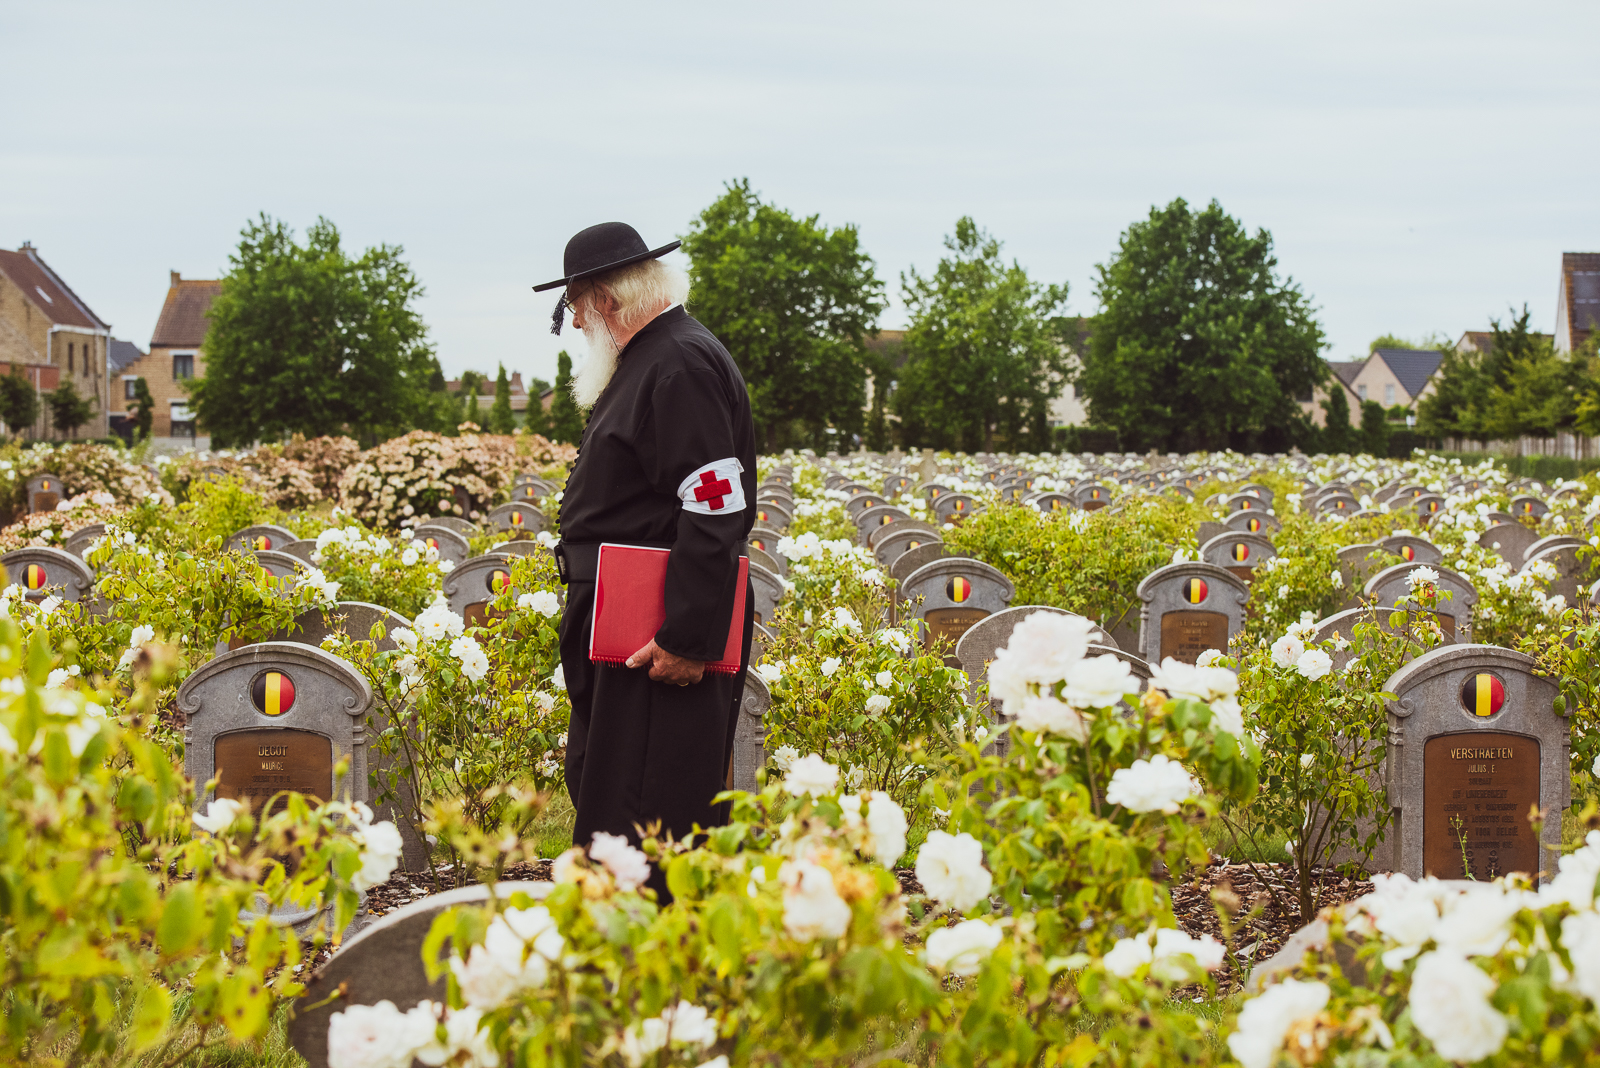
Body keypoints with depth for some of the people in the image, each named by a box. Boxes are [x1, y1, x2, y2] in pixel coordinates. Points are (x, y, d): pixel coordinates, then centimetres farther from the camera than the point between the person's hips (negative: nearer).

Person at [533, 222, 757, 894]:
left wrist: (690, 639, -26)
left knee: (646, 822, -9)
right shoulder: (644, 364, 17)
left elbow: (716, 513, -25)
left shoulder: (682, 366, -18)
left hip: (664, 641, -11)